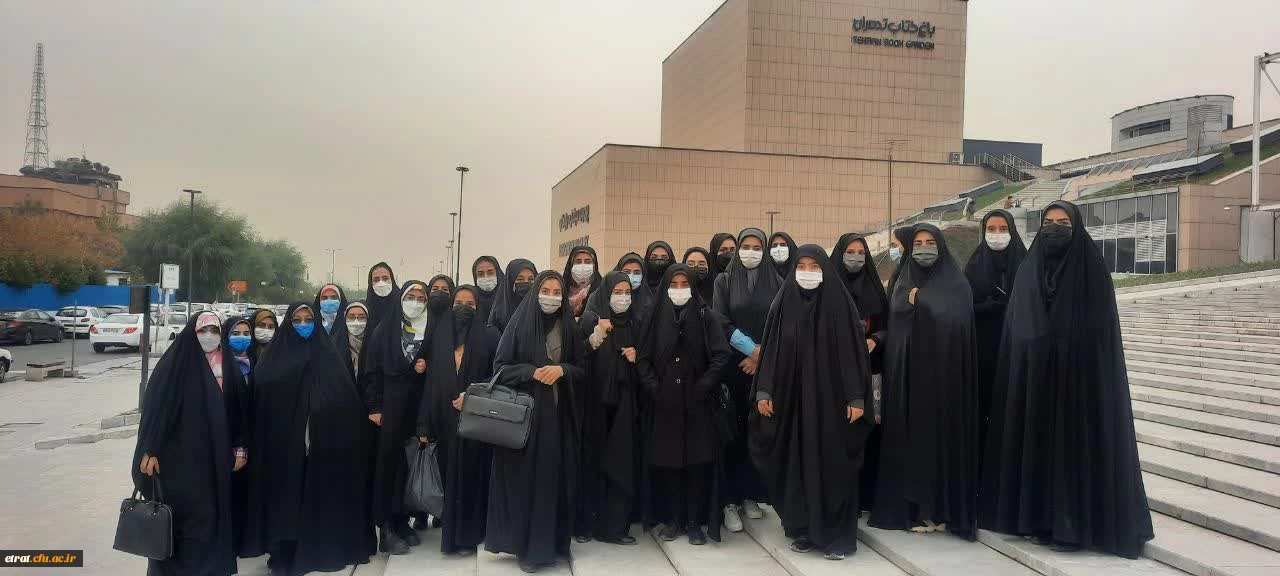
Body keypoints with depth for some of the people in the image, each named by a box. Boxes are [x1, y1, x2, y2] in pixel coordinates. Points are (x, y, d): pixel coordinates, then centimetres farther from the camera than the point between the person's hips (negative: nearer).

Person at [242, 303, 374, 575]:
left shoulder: (327, 354, 10)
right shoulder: (276, 354, 7)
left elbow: (345, 396, 4)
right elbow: (262, 393, -2)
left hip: (322, 438, 1)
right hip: (285, 438, -1)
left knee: (320, 492, 3)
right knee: (287, 493, -2)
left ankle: (322, 547, 13)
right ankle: (285, 553, 6)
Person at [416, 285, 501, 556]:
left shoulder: (490, 336, 0)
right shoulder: (439, 335, 8)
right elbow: (430, 381, 7)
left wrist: (473, 394, -16)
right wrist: (425, 423, 2)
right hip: (445, 420, 3)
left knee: (472, 476, 1)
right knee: (449, 476, 6)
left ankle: (468, 535, 12)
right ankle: (451, 533, 19)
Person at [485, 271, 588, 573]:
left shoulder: (568, 327, 8)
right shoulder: (519, 324, -1)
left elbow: (582, 368, 10)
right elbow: (500, 367, -3)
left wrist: (561, 369, -10)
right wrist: (531, 372, -17)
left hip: (558, 413, 3)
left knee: (554, 476, 4)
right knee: (525, 476, -1)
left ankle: (551, 542, 17)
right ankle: (526, 546, 9)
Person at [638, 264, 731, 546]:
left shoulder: (706, 317, 1)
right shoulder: (657, 317, 7)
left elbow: (721, 356, -5)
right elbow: (643, 358, 6)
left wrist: (701, 388, -11)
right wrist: (655, 389, -5)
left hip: (698, 404, -2)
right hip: (664, 405, 2)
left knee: (698, 462, -1)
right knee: (667, 462, 3)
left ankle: (695, 521, 8)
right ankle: (673, 519, 15)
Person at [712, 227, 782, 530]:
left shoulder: (776, 282, 9)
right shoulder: (724, 281, 5)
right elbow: (720, 321, -4)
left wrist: (763, 355, -6)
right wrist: (752, 348, -12)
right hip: (733, 366, -2)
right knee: (733, 432, -4)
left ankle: (751, 495, 13)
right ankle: (730, 501, -1)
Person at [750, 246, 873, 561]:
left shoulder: (841, 303, -4)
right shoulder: (784, 303, 4)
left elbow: (854, 350, -6)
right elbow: (770, 348, 5)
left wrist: (856, 398, -10)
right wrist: (764, 391, -1)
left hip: (831, 397, -2)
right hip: (792, 397, 3)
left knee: (833, 463, 1)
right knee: (797, 463, 7)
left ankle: (836, 535, 10)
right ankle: (802, 530, 19)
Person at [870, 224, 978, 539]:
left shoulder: (956, 283, 5)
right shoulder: (903, 283, 13)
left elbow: (954, 322, -10)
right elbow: (893, 324, 4)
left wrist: (918, 303, -8)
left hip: (944, 371, -2)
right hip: (908, 370, 2)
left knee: (943, 433, -3)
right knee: (911, 435, 0)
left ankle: (944, 508, 5)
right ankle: (914, 508, 5)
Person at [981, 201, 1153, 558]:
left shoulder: (1092, 270, -3)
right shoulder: (1028, 270, 9)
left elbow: (1101, 331, -7)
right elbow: (1015, 330, 9)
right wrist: (1020, 371, 2)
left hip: (1079, 375, -4)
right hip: (1032, 377, 4)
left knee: (1075, 442, -2)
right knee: (1037, 441, 7)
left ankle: (1078, 524, 7)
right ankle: (1040, 516, 17)